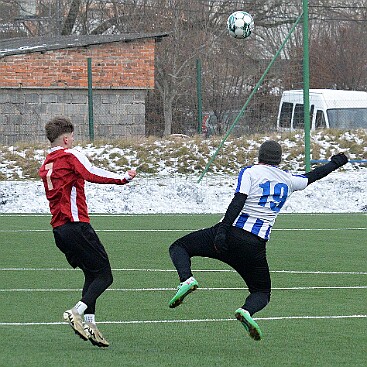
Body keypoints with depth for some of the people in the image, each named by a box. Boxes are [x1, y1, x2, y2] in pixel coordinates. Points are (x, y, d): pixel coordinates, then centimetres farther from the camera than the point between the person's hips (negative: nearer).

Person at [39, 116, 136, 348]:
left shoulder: (46, 166, 19)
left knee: (91, 274, 15)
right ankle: (77, 311, -22)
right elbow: (92, 174, -20)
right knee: (104, 275, -5)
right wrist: (124, 178, -19)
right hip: (76, 224, -8)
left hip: (58, 230, 8)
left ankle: (89, 322, 3)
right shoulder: (71, 155, -5)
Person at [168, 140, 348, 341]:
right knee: (262, 292, 18)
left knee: (179, 247, 13)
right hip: (256, 245, 3)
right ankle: (246, 310, -18)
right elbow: (311, 177, 34)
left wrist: (223, 230, -19)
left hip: (232, 233, -2)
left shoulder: (250, 172, 3)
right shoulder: (288, 179, 15)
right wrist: (335, 163, 51)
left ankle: (187, 279, -18)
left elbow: (238, 201, -12)